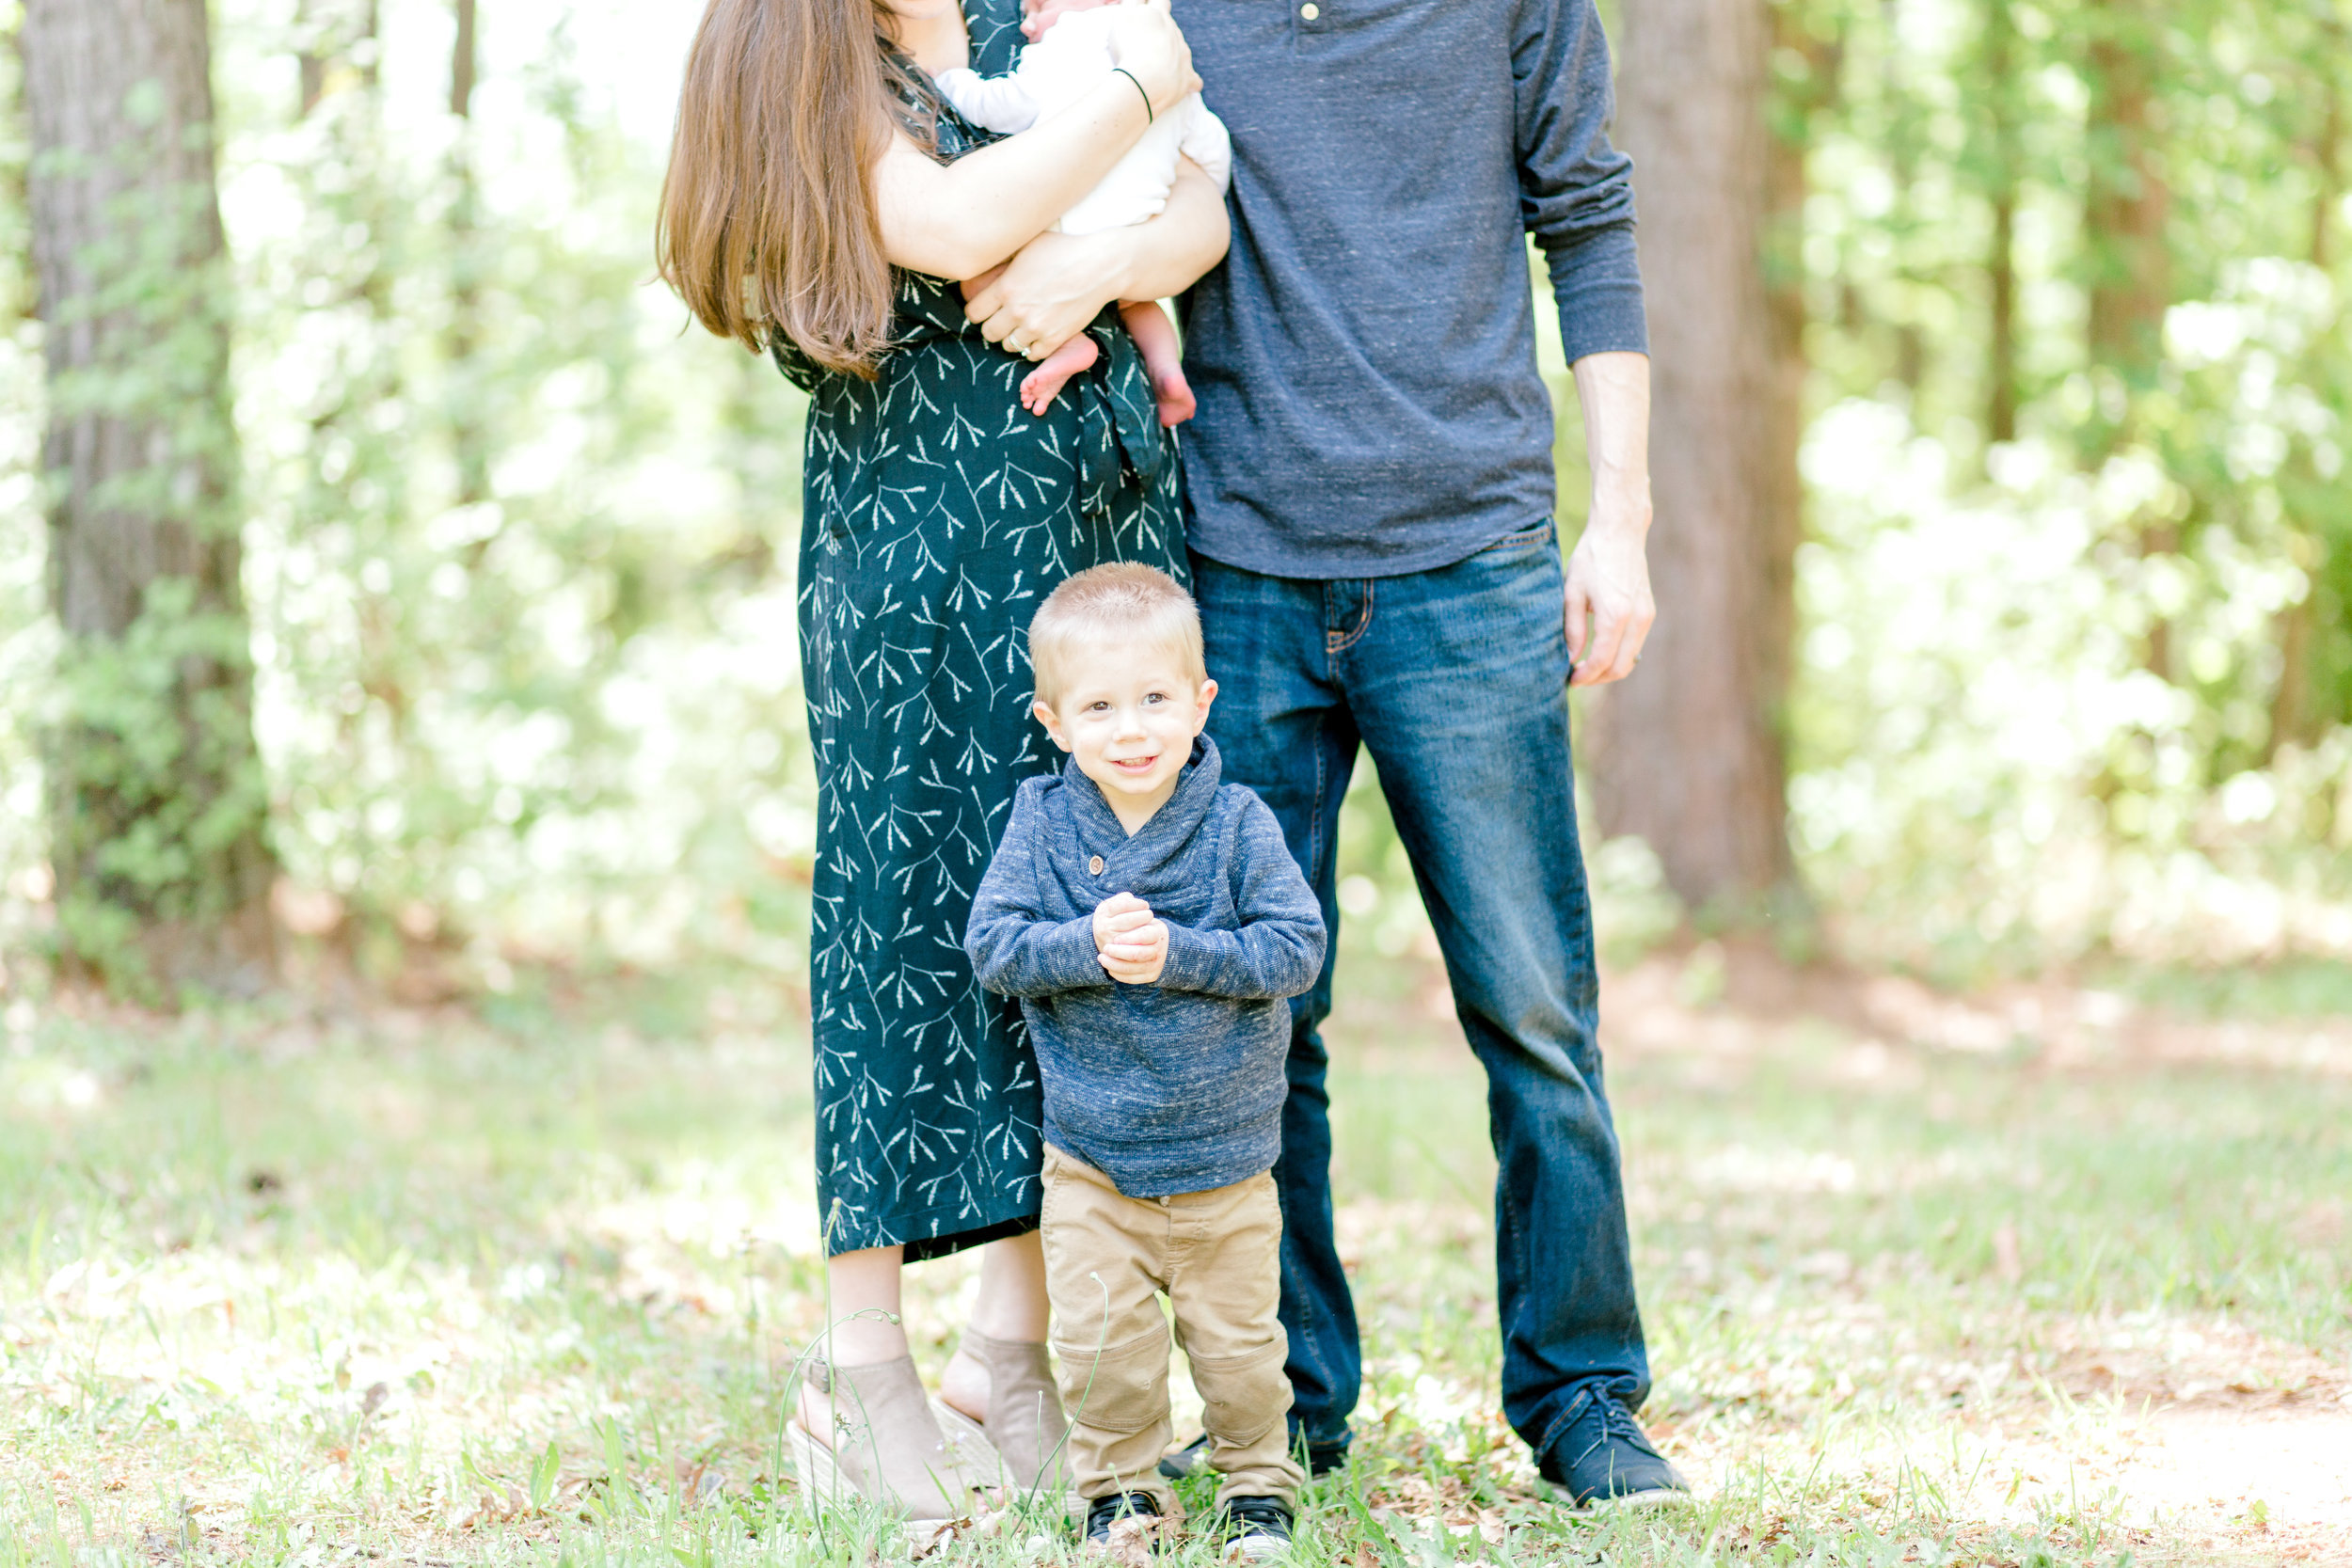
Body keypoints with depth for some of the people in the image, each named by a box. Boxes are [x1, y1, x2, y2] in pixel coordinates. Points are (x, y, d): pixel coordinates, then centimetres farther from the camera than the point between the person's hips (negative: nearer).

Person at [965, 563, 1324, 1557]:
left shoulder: (1236, 824, -8)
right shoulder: (1040, 823, -4)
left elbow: (1295, 949, -12)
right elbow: (992, 945, -8)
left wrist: (1177, 954, -24)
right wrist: (1088, 947, -24)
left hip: (1226, 1163, -1)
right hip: (1091, 1161, 1)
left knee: (1237, 1339, 7)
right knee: (1101, 1338, -2)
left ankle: (1257, 1483, 28)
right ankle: (1121, 1486, 19)